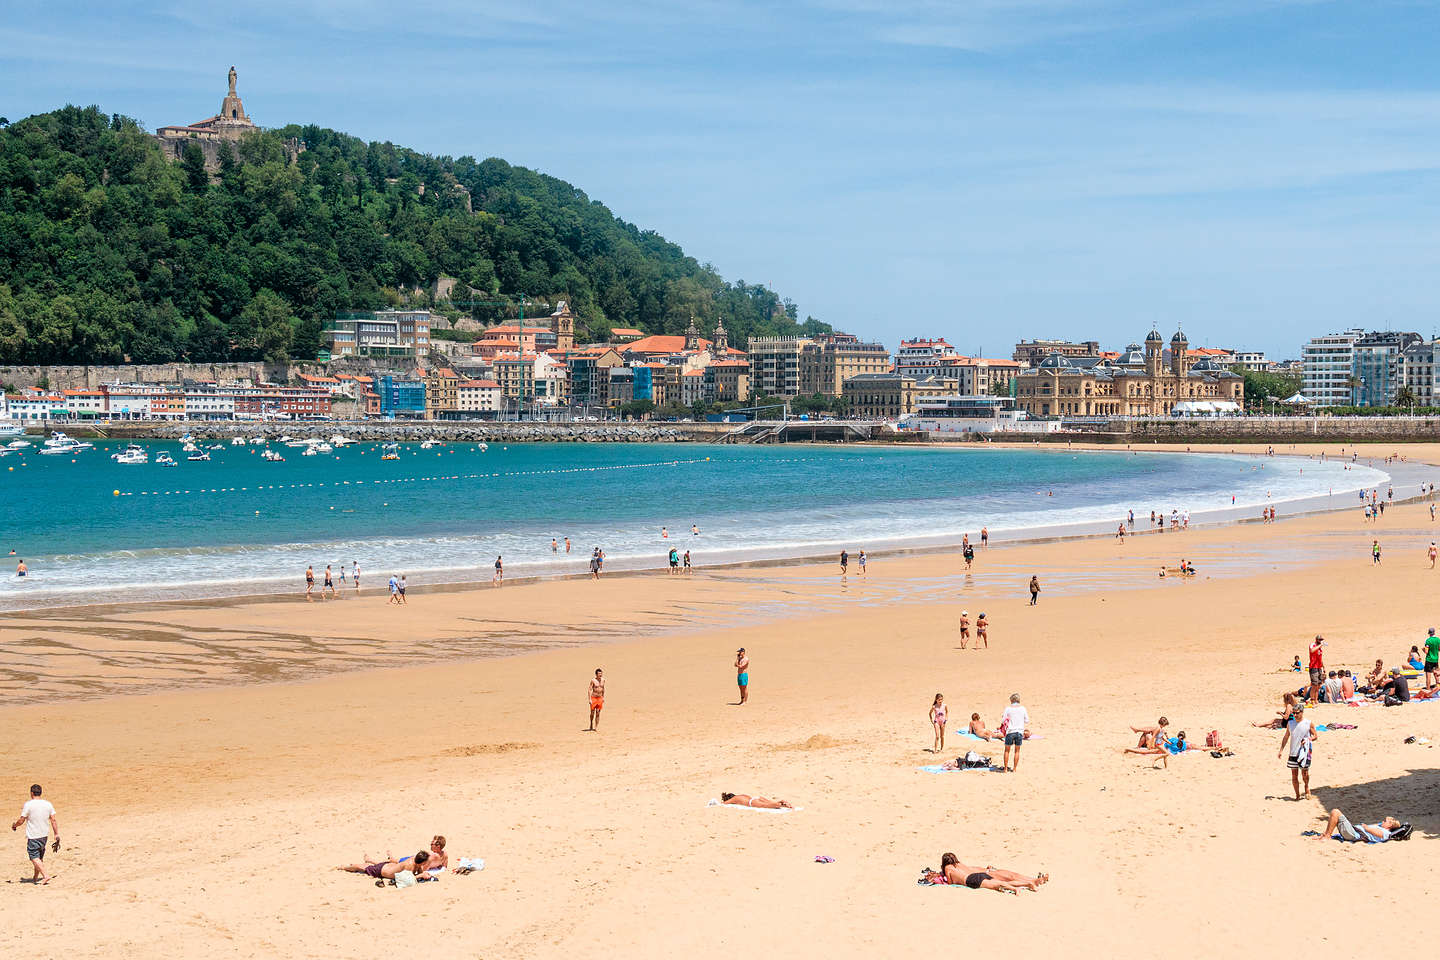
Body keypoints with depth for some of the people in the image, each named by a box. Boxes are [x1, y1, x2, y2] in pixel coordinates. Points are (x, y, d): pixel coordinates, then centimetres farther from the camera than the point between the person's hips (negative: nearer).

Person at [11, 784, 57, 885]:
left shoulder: (28, 804, -13)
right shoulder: (48, 804, 1)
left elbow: (21, 820, -9)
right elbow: (53, 820, 3)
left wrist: (14, 825, 12)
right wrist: (57, 835, 8)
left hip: (33, 836, -6)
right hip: (44, 835, 6)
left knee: (34, 857, -3)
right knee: (40, 857, 18)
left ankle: (45, 875, -18)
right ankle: (36, 878, 28)